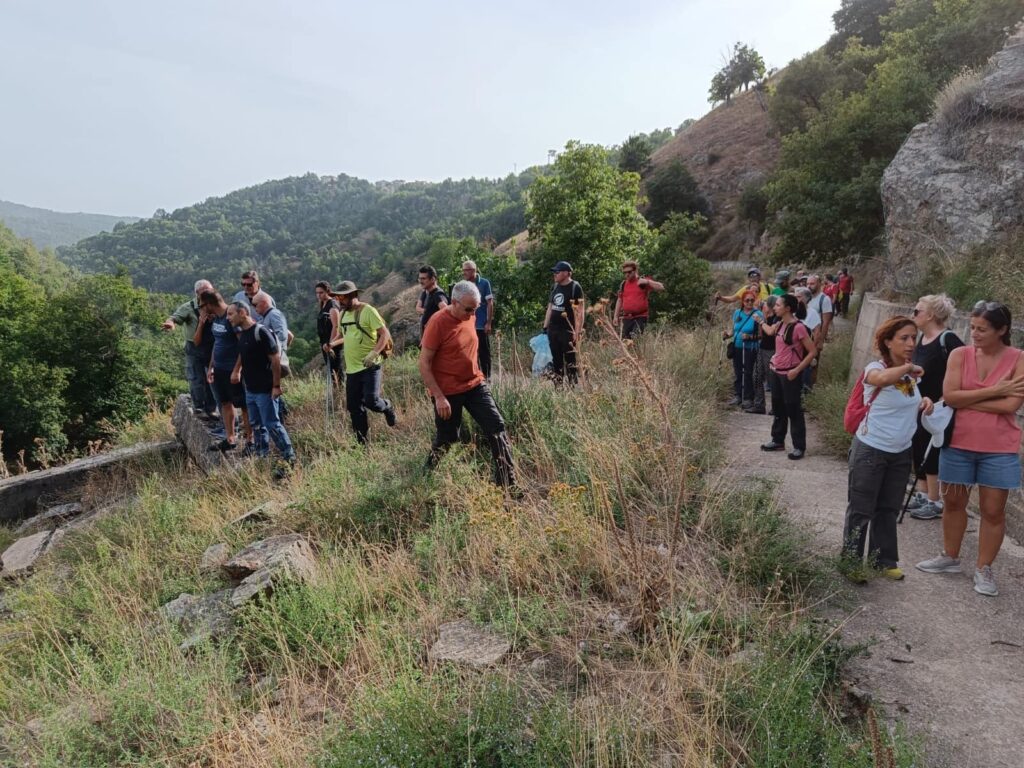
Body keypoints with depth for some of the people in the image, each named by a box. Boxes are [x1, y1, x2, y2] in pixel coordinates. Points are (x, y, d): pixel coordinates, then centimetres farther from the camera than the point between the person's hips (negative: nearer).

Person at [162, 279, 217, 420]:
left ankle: (211, 409, 22)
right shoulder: (189, 307, -7)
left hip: (212, 346, 3)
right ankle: (199, 408, 14)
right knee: (197, 379, 0)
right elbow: (175, 317, -19)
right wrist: (170, 323, -41)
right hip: (194, 348, -3)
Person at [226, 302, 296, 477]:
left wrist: (276, 386, -18)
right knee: (257, 425, 16)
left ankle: (289, 458, 1)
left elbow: (275, 359, -18)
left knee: (272, 424, -7)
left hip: (265, 390, -9)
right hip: (250, 390, 9)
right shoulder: (242, 334, 9)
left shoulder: (261, 331, -17)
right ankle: (261, 455, 28)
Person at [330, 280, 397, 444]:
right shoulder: (343, 314, 12)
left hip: (370, 366, -7)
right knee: (353, 406, 7)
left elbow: (385, 334, -15)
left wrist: (373, 353, -26)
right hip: (352, 369, 7)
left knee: (370, 400, -17)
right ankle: (362, 442, 20)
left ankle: (387, 408, 18)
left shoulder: (368, 311, -11)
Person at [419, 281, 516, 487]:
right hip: (448, 392, -6)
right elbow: (424, 364, -17)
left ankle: (508, 482, 3)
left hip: (475, 385, 6)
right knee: (446, 440, 7)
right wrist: (439, 397, -21)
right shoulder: (438, 323, -18)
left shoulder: (470, 316, 2)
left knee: (497, 428, -3)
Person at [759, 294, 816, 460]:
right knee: (777, 408, 16)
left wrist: (797, 370, -20)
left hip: (790, 374, -8)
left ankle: (799, 447, 10)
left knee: (793, 410, 0)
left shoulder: (798, 327, -19)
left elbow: (812, 352, -17)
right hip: (776, 371, 8)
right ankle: (778, 441, 29)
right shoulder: (780, 324, 4)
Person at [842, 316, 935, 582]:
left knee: (888, 509, 17)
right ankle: (851, 561, 17)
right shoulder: (875, 368, -17)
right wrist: (909, 367, -28)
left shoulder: (911, 374, 4)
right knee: (860, 510, 3)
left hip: (901, 452, 7)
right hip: (871, 450, -6)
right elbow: (883, 378, -43)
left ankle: (884, 559, 31)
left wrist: (924, 401, 1)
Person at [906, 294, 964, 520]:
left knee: (930, 453, 0)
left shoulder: (948, 340, -17)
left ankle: (935, 502, 13)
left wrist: (943, 400, -22)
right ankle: (922, 494, 27)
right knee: (917, 450, 13)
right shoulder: (921, 338, 7)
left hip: (937, 409, -8)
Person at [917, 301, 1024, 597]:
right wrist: (994, 391, -17)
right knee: (953, 502, 14)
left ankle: (984, 569, 22)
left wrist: (966, 400, -13)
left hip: (999, 449, -2)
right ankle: (950, 558, 31)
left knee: (993, 510, 7)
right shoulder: (960, 354, -4)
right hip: (958, 444, 2)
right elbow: (949, 396, -14)